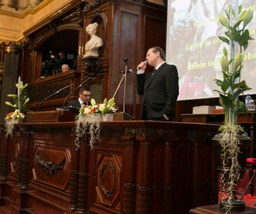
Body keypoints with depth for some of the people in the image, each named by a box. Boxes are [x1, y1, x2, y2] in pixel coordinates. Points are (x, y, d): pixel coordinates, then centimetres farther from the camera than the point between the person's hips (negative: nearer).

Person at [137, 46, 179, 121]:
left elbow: (173, 93, -13)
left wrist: (166, 113, -19)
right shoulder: (151, 74, 23)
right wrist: (140, 71, 14)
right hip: (148, 116, 7)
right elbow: (140, 91, 19)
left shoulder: (169, 68, -3)